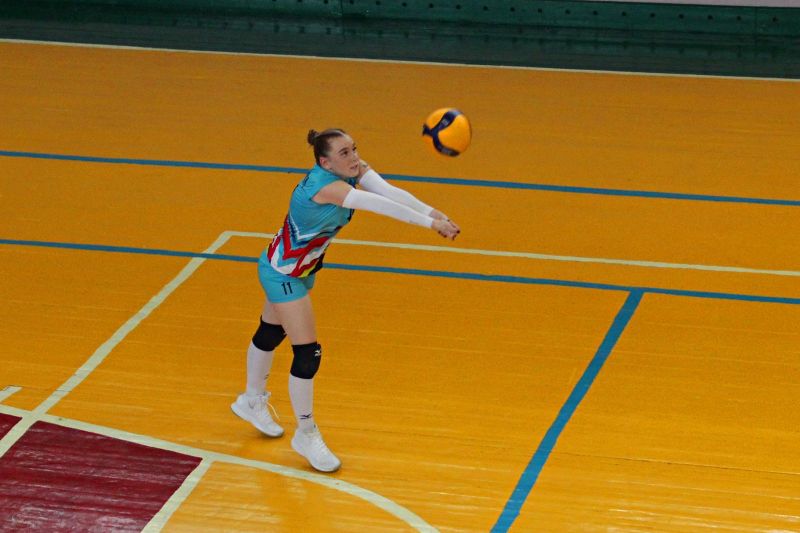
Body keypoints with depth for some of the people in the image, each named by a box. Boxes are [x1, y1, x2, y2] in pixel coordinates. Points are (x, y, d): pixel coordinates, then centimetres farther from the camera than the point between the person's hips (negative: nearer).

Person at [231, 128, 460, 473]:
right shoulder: (323, 185, -37)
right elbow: (379, 205, -46)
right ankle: (306, 435, 12)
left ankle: (252, 401, 49)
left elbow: (389, 192, -28)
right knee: (307, 354, -6)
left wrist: (432, 212, -42)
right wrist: (429, 223, -49)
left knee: (271, 333, 28)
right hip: (282, 274, -9)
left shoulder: (356, 172, -13)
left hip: (302, 268, 9)